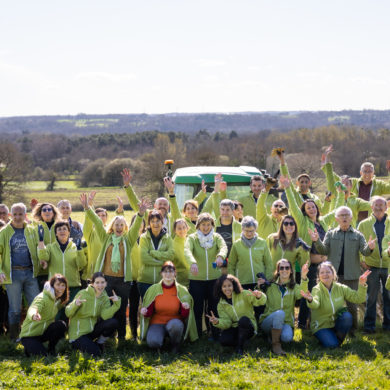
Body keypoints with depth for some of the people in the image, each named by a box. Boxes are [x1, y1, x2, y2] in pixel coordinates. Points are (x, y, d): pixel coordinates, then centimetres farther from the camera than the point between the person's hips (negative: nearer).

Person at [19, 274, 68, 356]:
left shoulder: (59, 299, 2)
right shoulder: (42, 298, -26)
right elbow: (32, 310, -44)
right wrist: (34, 316, -67)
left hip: (44, 333, 6)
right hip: (29, 335, -6)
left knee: (61, 325, -22)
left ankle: (51, 349, 1)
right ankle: (29, 347, 8)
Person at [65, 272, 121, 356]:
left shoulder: (105, 298, -1)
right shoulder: (83, 294, -14)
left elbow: (105, 316, -16)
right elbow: (68, 313, -16)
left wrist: (116, 304, -27)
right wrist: (75, 304, -36)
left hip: (93, 329, 5)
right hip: (79, 333, -5)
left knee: (113, 322, -19)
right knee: (95, 353, -23)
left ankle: (99, 343, 6)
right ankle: (76, 344, 7)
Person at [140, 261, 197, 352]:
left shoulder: (182, 290, -2)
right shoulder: (153, 289, -1)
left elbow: (184, 315, -2)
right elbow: (149, 311, 3)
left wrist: (186, 308, -24)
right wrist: (145, 312, -19)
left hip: (174, 321, 0)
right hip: (157, 323, 1)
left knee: (176, 324, -38)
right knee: (152, 342, -30)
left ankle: (175, 344, -5)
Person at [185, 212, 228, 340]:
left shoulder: (216, 237, 6)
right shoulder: (192, 238, 1)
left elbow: (224, 247, -14)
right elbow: (187, 251, -18)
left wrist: (220, 256, -38)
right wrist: (193, 263, -40)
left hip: (214, 278, 1)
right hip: (196, 279, -1)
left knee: (214, 309, 5)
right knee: (197, 310, 2)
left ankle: (216, 336, 13)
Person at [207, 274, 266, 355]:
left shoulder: (244, 295, -4)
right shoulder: (221, 305, 5)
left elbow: (261, 302, -18)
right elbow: (226, 322, -5)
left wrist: (259, 297, -43)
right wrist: (217, 322, -27)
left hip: (248, 328, -2)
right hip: (233, 329, 2)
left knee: (244, 319, -36)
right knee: (223, 340, -31)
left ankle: (240, 348, -17)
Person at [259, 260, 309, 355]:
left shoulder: (294, 287, 6)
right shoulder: (270, 286, 6)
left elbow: (301, 294, -18)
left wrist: (303, 278, -36)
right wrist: (260, 287, -14)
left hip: (286, 322, 1)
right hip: (268, 321, 0)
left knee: (287, 337, -33)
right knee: (279, 313, -33)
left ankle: (275, 335, 2)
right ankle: (275, 344, -21)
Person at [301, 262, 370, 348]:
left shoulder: (341, 288, -3)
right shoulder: (317, 290, -15)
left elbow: (358, 298, -8)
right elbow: (315, 305, -37)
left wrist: (362, 285, -24)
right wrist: (310, 300, -61)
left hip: (337, 323, 3)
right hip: (321, 326, -3)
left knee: (347, 316, -27)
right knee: (332, 344, -28)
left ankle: (339, 338, -3)